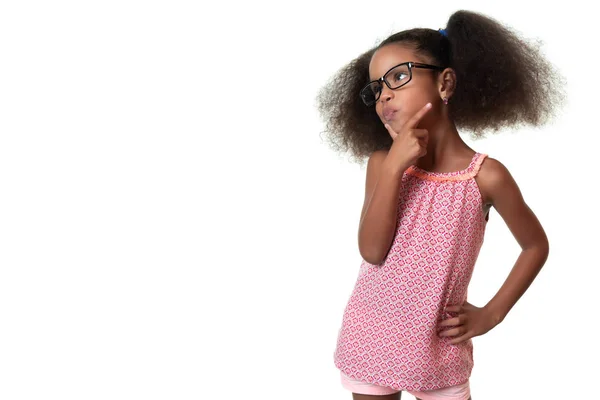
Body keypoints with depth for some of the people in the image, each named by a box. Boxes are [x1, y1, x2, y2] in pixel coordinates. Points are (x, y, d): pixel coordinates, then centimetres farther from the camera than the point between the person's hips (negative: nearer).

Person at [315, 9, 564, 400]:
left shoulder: (486, 175, -12)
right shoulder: (382, 162, -7)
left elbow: (536, 246, 1)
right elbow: (372, 251, -17)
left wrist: (491, 313, -4)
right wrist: (394, 167, -24)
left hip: (438, 351, -1)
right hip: (369, 341, 2)